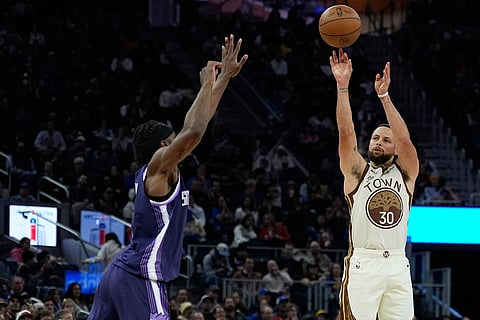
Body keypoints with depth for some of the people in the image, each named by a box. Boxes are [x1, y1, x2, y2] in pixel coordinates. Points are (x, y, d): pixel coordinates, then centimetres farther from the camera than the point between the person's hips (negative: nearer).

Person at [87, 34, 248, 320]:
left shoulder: (159, 168, 17)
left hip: (122, 272, 10)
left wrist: (225, 77, 22)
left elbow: (193, 127, 21)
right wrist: (208, 84, -12)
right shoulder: (159, 164, -7)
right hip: (140, 276, -10)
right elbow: (194, 131, -23)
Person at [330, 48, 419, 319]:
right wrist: (342, 86, -12)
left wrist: (384, 95, -11)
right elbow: (346, 133, -4)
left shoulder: (405, 174, 11)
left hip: (397, 264, 2)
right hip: (363, 263, -2)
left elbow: (405, 139, -5)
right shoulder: (357, 172, 8)